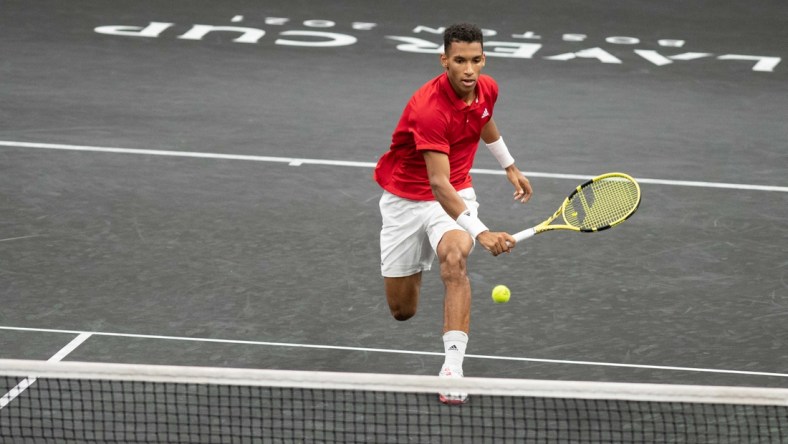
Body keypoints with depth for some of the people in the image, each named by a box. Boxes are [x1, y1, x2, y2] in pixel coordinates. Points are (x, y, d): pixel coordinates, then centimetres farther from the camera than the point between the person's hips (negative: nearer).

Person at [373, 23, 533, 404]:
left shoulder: (487, 89, -9)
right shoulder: (429, 108, -32)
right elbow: (438, 184, -38)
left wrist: (510, 167, 29)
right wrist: (481, 232, -49)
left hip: (456, 194, 3)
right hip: (405, 197, -3)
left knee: (454, 258, -31)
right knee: (402, 311, 4)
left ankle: (453, 365, -34)